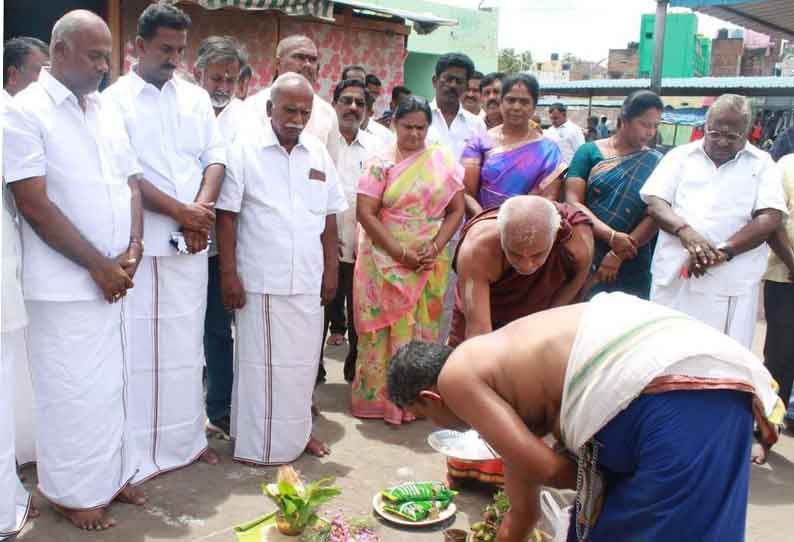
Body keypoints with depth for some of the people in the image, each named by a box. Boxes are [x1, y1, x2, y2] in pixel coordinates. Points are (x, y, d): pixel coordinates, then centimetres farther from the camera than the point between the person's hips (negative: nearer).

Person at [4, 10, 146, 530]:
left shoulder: (108, 111, 11)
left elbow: (131, 183, 12)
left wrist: (131, 252, -4)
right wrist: (99, 266, -14)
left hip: (115, 280, 6)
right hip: (66, 284, -6)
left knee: (111, 383, 15)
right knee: (72, 390, 4)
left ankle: (112, 474, 30)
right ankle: (75, 491, 21)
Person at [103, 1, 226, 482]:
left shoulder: (196, 97, 13)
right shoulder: (116, 99, -1)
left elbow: (216, 156, 6)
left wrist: (203, 209, -10)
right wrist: (181, 211, -13)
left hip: (191, 242, 4)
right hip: (143, 243, -4)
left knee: (188, 343, 11)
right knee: (143, 346, -1)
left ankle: (188, 436, 24)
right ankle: (142, 452, 10)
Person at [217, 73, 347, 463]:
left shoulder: (318, 152, 8)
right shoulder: (244, 149, -6)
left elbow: (329, 217, 12)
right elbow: (227, 216, -7)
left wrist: (331, 270, 10)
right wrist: (229, 274, -10)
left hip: (308, 281, 5)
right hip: (260, 280, -4)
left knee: (302, 360, 13)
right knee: (261, 362, 3)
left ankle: (297, 431, 29)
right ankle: (258, 443, 15)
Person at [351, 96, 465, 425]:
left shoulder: (444, 160, 5)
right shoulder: (381, 164, -1)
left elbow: (456, 210, 4)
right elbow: (365, 212, -9)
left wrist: (435, 248, -11)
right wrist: (401, 253, -15)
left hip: (430, 264, 2)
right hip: (385, 261, -2)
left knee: (422, 328, 7)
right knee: (385, 330, 2)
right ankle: (377, 398, 14)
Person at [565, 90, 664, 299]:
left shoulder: (656, 162, 3)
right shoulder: (590, 151, 1)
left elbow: (655, 216, -5)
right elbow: (573, 201, -8)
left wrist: (619, 254, -15)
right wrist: (611, 235, -20)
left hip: (631, 265, 1)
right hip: (585, 254, -1)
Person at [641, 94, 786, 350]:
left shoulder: (762, 164, 7)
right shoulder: (680, 156, 11)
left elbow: (770, 218, -3)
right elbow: (655, 204, 2)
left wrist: (722, 252, -16)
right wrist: (685, 231, -17)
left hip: (732, 283, -1)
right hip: (674, 276, 1)